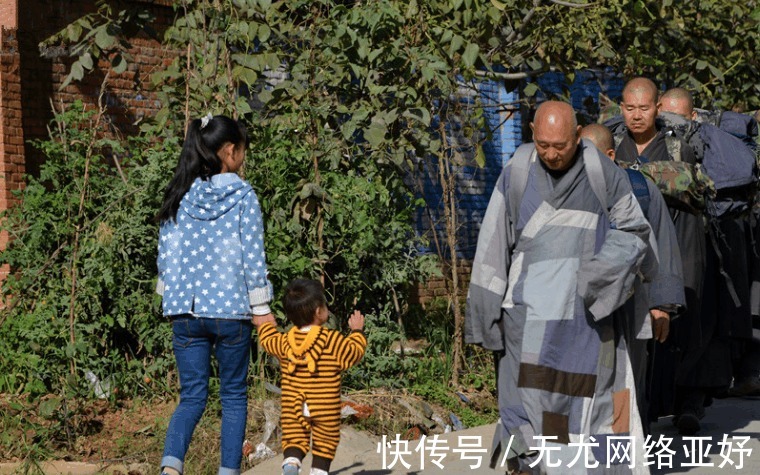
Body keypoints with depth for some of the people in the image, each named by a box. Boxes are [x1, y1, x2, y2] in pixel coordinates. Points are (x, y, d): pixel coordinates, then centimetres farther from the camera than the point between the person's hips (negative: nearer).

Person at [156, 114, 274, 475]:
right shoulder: (243, 197, -5)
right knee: (234, 396, 11)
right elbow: (253, 258, -6)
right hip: (230, 310, -3)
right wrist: (262, 309, 0)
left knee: (192, 396, 7)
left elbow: (165, 255, 8)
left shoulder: (178, 198, 5)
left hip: (185, 310, 3)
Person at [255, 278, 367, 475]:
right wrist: (357, 331, 17)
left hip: (292, 405, 2)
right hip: (325, 407, -2)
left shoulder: (285, 342, 2)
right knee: (325, 441, 10)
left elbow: (268, 342, 21)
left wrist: (266, 326, 41)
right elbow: (354, 353, 2)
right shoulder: (333, 340, -9)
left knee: (294, 438, 6)